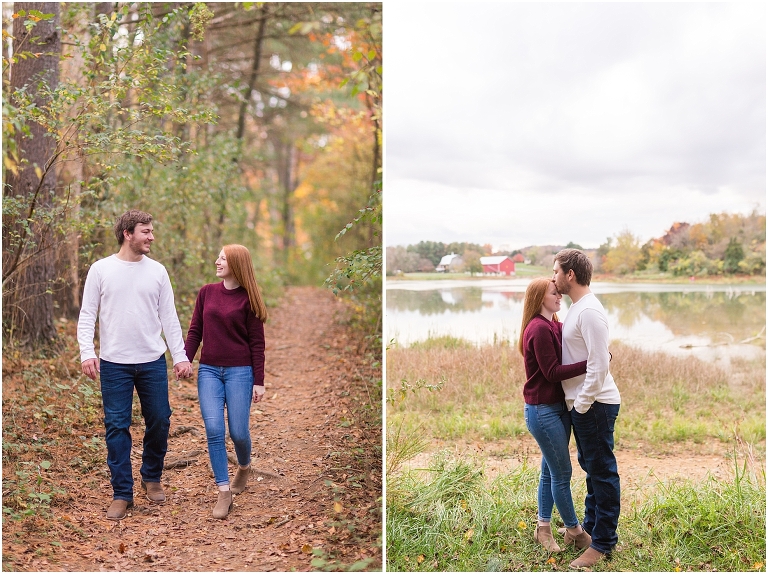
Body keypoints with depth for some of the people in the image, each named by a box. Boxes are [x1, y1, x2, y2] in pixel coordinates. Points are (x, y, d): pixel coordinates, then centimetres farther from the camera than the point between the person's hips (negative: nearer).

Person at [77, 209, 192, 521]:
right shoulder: (101, 269, -1)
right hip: (114, 364, -2)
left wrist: (180, 356, 0)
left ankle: (151, 477, 30)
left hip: (153, 362, 2)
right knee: (117, 427, 1)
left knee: (159, 422, 7)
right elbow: (87, 316, 0)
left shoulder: (157, 271, 4)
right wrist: (87, 353, -13)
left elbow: (169, 318, 6)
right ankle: (122, 493, 11)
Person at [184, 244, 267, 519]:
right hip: (209, 370, 3)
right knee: (214, 430, -8)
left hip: (239, 371, -3)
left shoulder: (247, 298, -2)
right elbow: (195, 331, 9)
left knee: (238, 432, 0)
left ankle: (244, 466, 34)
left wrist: (259, 382, -5)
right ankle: (224, 492, 0)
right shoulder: (207, 292, 7)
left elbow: (256, 342, -2)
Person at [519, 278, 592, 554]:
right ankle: (574, 531, 15)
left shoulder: (555, 326, 11)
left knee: (551, 470, 15)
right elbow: (552, 372, -20)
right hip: (543, 410, -9)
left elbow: (566, 362, 4)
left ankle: (543, 528, 26)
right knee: (562, 472, 1)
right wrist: (589, 363, -24)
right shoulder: (539, 329, -18)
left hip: (558, 407, 9)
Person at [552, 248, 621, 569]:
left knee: (602, 471, 0)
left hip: (595, 405, -10)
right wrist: (578, 404, 14)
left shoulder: (589, 311, -19)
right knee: (591, 467, 21)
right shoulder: (576, 308, 12)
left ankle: (603, 543, 9)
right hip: (582, 404, 10)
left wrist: (582, 404, -19)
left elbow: (599, 364, -24)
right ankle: (591, 527, 35)